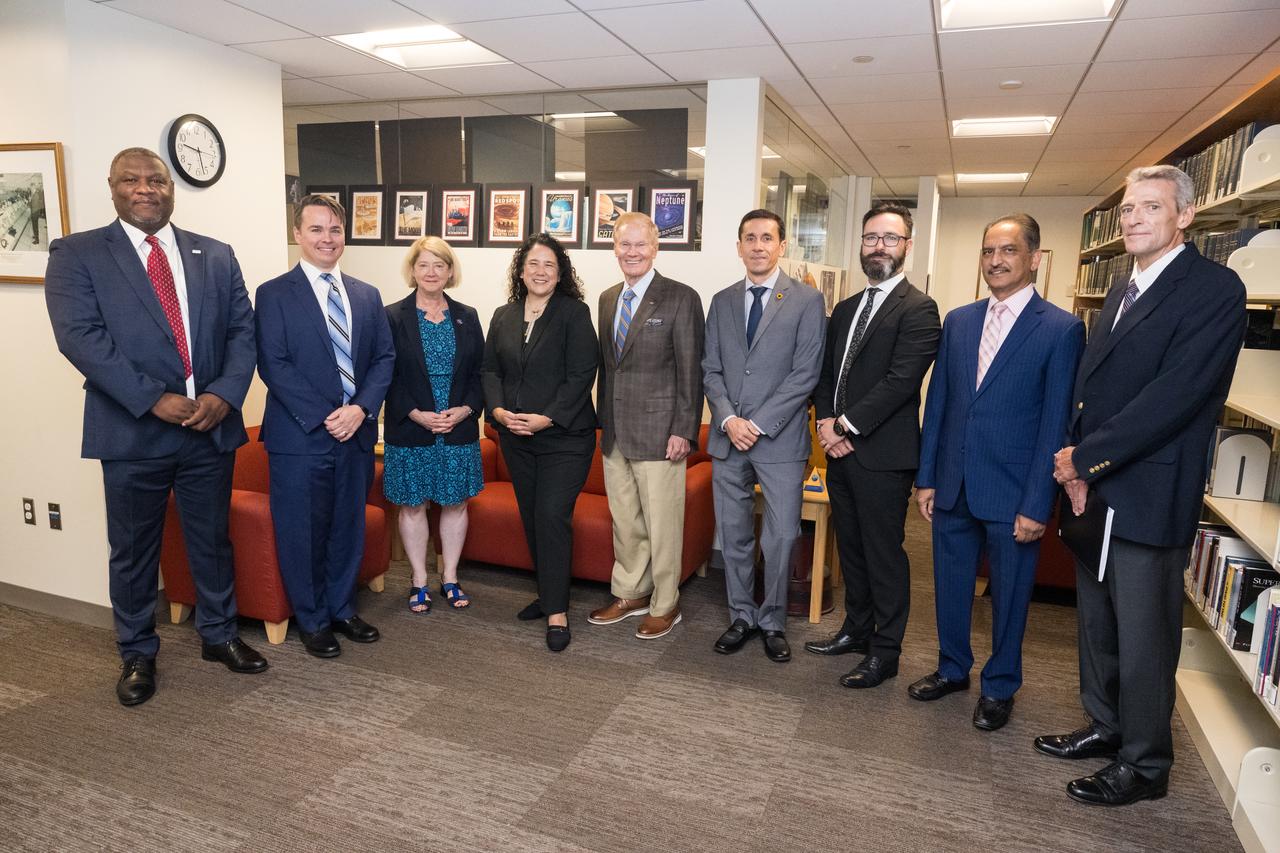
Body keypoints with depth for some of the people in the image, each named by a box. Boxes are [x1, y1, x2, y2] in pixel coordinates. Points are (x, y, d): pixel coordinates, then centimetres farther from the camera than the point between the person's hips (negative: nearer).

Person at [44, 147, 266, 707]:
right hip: (133, 431, -2)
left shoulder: (216, 256, 9)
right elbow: (80, 336, -12)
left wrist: (224, 394, -12)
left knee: (213, 540, 15)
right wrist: (154, 399, -19)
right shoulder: (77, 255, -1)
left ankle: (218, 634, 33)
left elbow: (242, 329, 4)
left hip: (213, 427, 3)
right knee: (133, 550, 11)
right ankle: (137, 654, 29)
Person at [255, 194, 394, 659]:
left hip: (357, 433, 4)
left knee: (349, 527, 14)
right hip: (300, 437, -4)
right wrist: (323, 417, -16)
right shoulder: (274, 294, -3)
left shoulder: (367, 296, 11)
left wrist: (362, 408, -9)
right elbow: (272, 364, -10)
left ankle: (342, 608, 31)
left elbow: (384, 358, 7)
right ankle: (312, 620, 23)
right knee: (303, 532, 6)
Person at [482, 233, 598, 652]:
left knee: (552, 517, -9)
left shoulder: (574, 313, -5)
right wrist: (498, 409, -7)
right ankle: (549, 594, 27)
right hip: (516, 438, 6)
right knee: (531, 518, 12)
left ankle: (557, 612, 1)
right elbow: (490, 369, 11)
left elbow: (581, 375, -11)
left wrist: (546, 419, -18)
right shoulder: (503, 316, 11)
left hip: (564, 436, -5)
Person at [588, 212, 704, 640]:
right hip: (614, 433, 6)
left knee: (662, 523, 4)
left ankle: (664, 605, 20)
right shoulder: (608, 299, 12)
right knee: (624, 520, 16)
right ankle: (630, 594, 32)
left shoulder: (681, 298, -8)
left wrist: (684, 430, -15)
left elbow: (691, 370, -10)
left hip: (658, 432, -6)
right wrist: (603, 420, 14)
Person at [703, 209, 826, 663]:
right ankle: (742, 617, 28)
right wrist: (728, 419, -9)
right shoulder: (722, 301, 11)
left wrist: (759, 424, -14)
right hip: (728, 438, 4)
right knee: (734, 537, 12)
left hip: (780, 439, -3)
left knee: (780, 538, 2)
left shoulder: (807, 300, -1)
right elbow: (711, 370, 8)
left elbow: (805, 373, -8)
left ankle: (772, 622, 21)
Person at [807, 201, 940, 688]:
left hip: (883, 453, -7)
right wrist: (826, 421, -3)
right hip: (840, 448, 7)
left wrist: (847, 426, -16)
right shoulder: (846, 309, 16)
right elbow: (826, 372, 14)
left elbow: (900, 380, -18)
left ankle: (885, 652, 18)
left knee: (885, 555, 3)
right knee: (850, 548, 17)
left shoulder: (918, 310, -8)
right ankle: (856, 630, 34)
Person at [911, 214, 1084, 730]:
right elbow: (937, 403, 8)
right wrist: (926, 477, 5)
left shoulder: (1062, 329, -8)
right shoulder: (958, 322, 6)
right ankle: (952, 669, 38)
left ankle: (1000, 686, 33)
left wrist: (1037, 505, -12)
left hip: (1013, 494, -4)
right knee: (950, 585, 16)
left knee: (1009, 595, 12)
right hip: (953, 487, 4)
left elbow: (1056, 423, -10)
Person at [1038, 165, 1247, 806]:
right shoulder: (1124, 290, 15)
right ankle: (1105, 726, 37)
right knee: (1096, 620, 19)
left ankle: (1144, 764, 22)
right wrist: (1075, 460, -3)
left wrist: (1085, 458, -18)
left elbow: (1174, 396, -21)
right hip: (1093, 488, 8)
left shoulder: (1214, 289, -11)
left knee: (1143, 634, 5)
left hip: (1147, 496, -8)